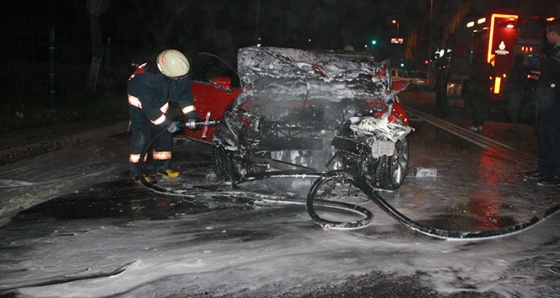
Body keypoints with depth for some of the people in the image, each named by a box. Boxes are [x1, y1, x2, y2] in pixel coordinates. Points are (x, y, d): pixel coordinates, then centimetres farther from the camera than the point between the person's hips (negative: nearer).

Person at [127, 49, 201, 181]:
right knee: (141, 135, -13)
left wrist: (193, 116, -16)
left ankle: (162, 167, 12)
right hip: (140, 102, -5)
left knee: (165, 134, 1)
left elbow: (185, 95, -8)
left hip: (161, 102, 6)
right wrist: (167, 123, -31)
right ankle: (137, 171, -4)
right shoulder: (146, 77, -40)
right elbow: (148, 107, -34)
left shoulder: (181, 76, -24)